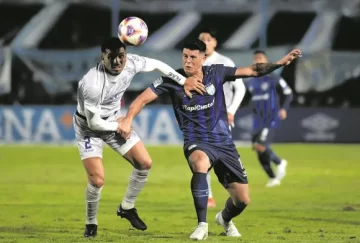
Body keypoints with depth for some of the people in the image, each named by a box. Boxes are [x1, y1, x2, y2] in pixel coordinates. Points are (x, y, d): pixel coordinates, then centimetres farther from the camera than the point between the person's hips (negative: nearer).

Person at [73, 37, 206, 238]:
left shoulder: (131, 63, -19)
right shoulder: (93, 83, -36)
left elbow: (157, 65, 3)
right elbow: (93, 122, -28)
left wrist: (184, 81, 0)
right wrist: (119, 126, -13)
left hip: (114, 121, 6)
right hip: (89, 128, -6)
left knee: (145, 163, 3)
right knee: (97, 180, -17)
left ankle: (127, 207, 24)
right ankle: (91, 223, 10)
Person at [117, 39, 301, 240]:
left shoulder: (216, 73, -4)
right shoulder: (173, 79, -10)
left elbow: (252, 71, 3)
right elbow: (143, 99, -12)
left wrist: (280, 63, -7)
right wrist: (128, 120, -29)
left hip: (224, 143, 3)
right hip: (197, 143, -3)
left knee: (242, 200, 3)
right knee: (200, 162, -42)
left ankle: (225, 219, 43)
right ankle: (202, 225, -31)